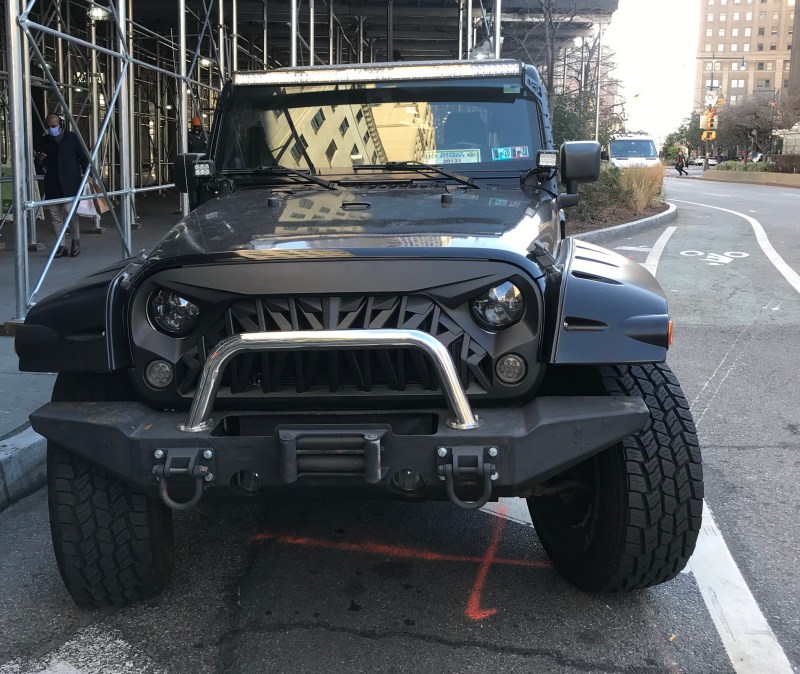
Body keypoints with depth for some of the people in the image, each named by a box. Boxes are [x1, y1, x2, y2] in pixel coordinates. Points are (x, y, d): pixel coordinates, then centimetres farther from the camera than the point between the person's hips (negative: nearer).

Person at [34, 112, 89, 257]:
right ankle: (62, 246, 10)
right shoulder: (42, 142, 10)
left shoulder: (72, 138, 3)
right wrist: (39, 161, -6)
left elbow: (83, 158, 7)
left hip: (70, 184, -4)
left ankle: (75, 241, 7)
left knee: (70, 210, -14)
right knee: (55, 216, 3)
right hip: (52, 185, 4)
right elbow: (38, 167, 16)